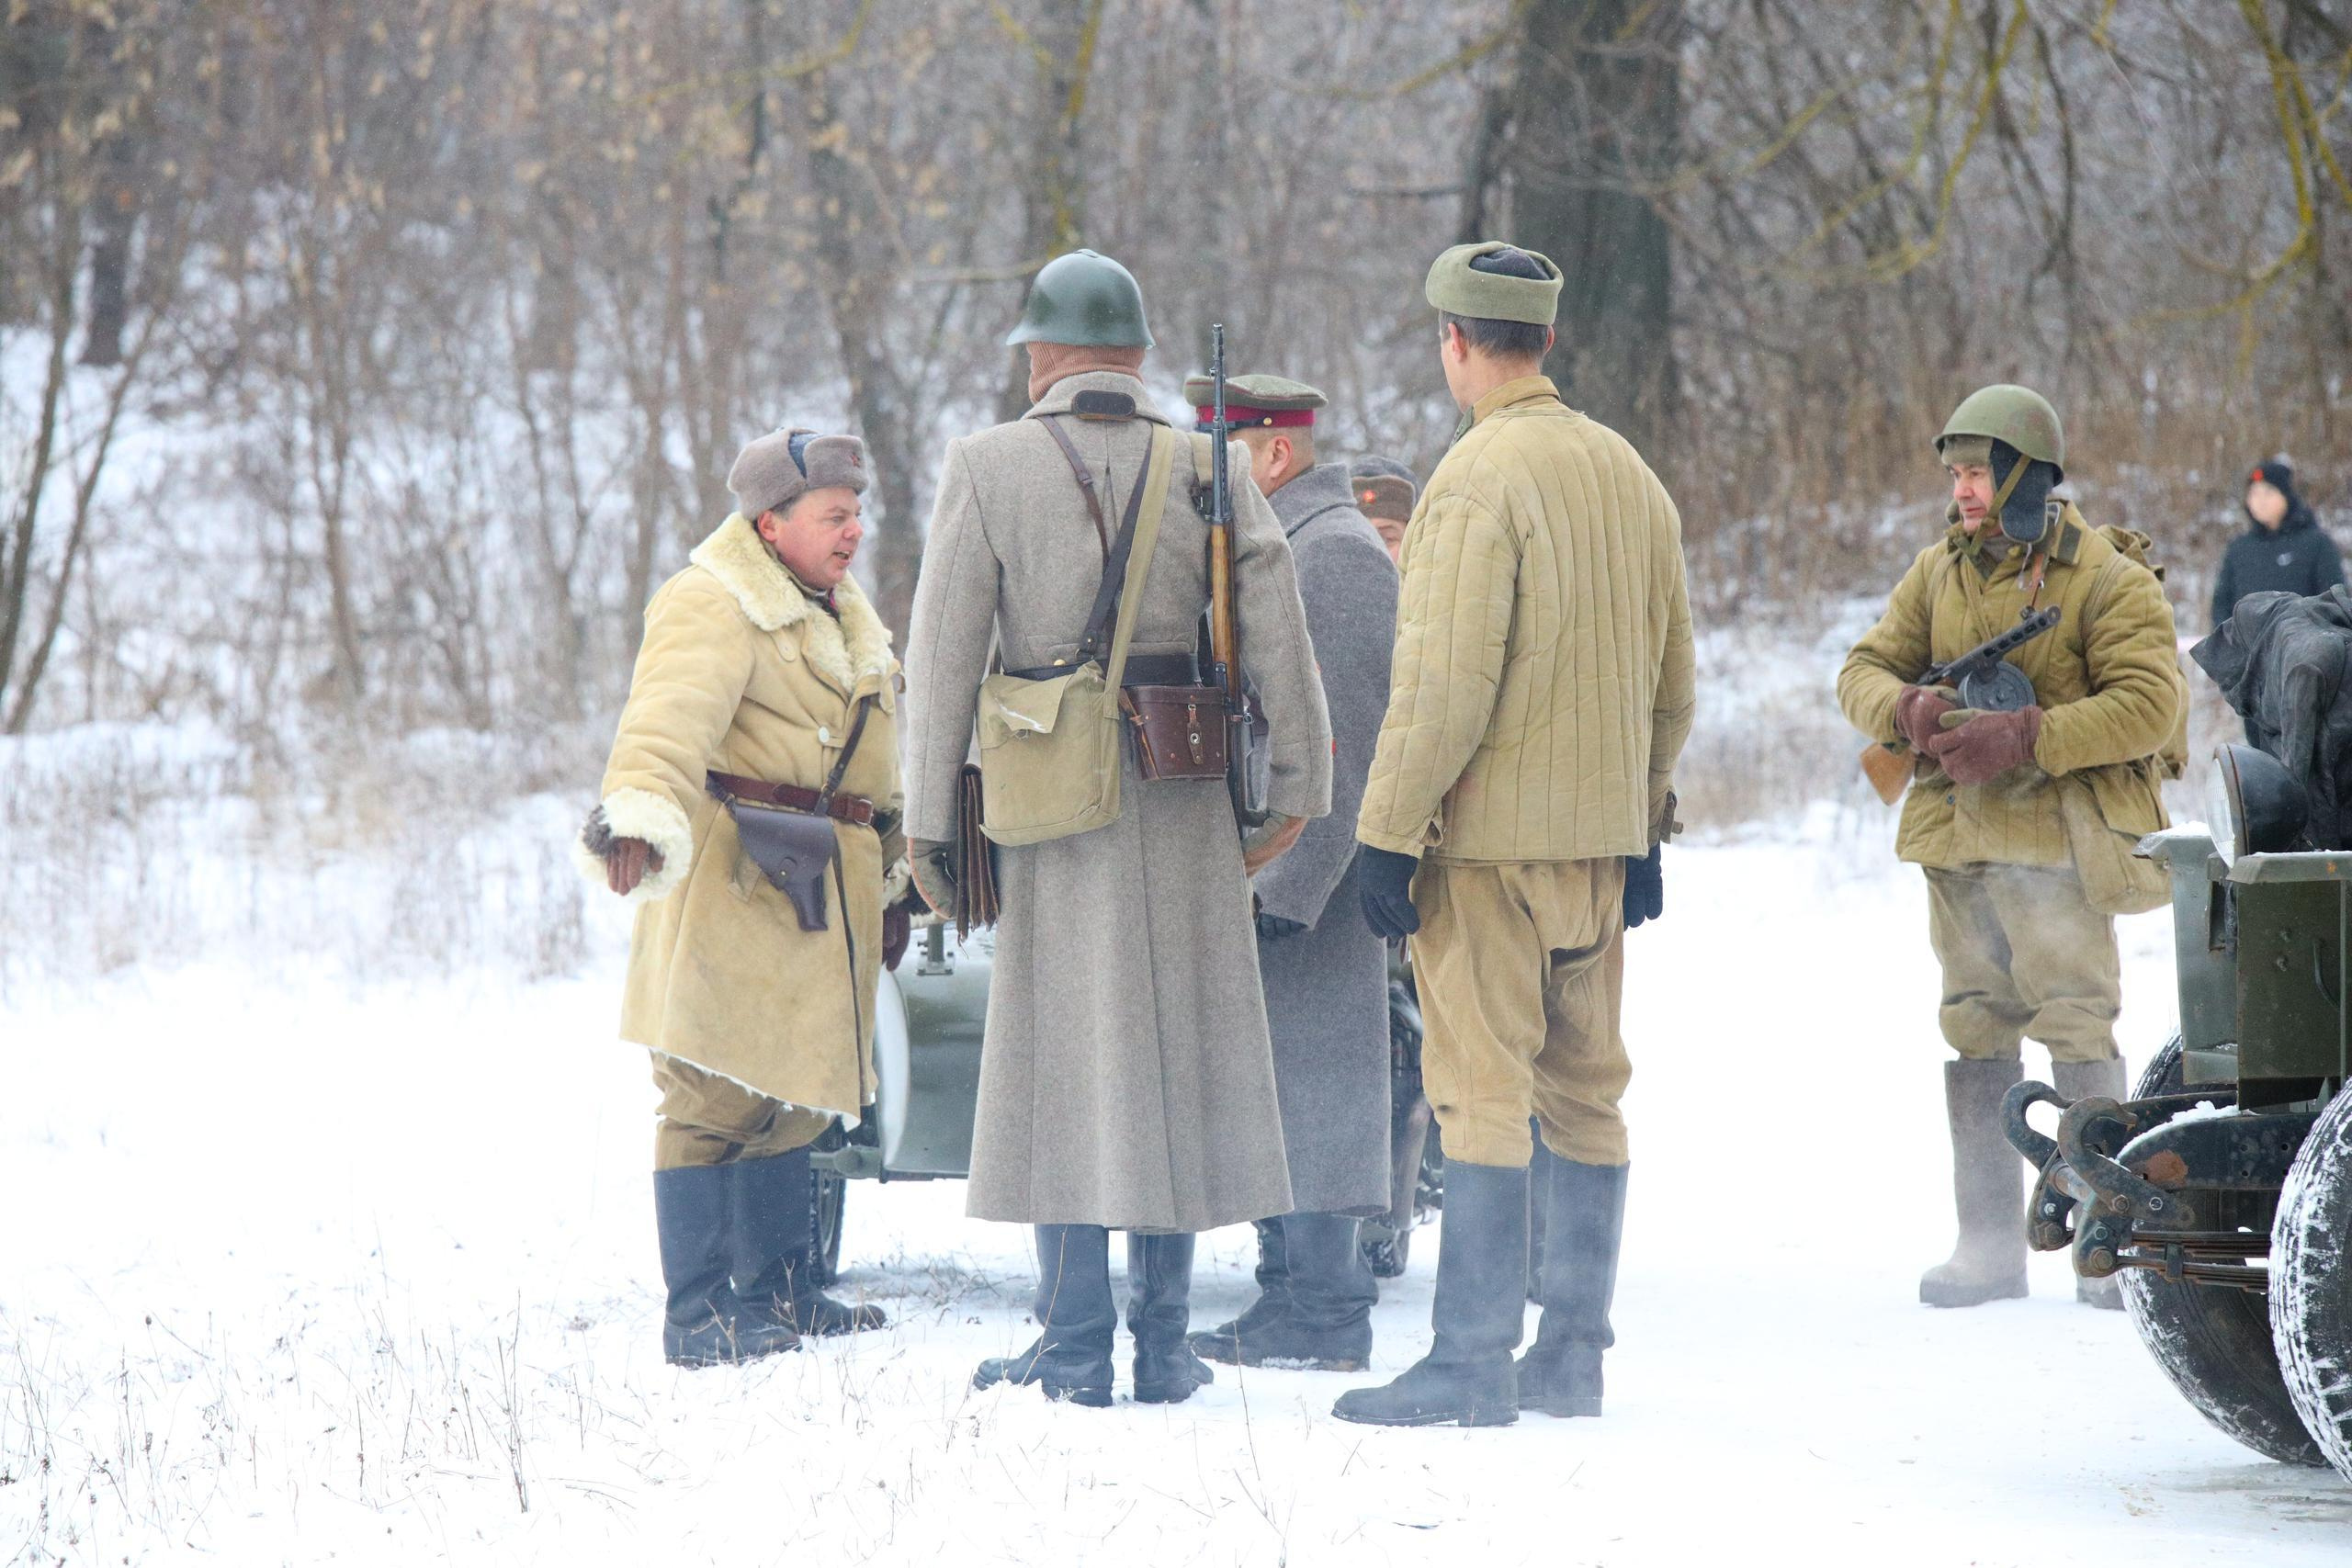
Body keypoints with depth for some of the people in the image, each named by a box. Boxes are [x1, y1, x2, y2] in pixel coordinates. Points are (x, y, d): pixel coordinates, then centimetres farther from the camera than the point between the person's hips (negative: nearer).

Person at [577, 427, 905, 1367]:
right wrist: (638, 819, -44)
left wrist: (896, 852, 46)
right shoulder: (711, 609, -10)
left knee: (790, 1096, 13)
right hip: (730, 891, -9)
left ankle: (779, 1294, 22)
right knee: (715, 1101, -9)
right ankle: (699, 1317, -9)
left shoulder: (843, 617, 22)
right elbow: (669, 720, -28)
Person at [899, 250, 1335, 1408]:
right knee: (1178, 1048, 9)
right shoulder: (1207, 472, 3)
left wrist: (929, 817, -1)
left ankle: (1075, 1347, 1)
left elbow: (943, 651, -5)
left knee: (1070, 1058, 3)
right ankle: (1163, 1345, 11)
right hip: (1185, 804, 2)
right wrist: (1298, 783, 5)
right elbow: (1276, 631, -1)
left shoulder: (987, 468, -3)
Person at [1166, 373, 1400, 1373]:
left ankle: (1324, 1316, -5)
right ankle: (1290, 1298, 17)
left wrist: (1285, 882, -23)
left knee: (1304, 1080, -7)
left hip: (1305, 874, -10)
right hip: (1261, 870, 10)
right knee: (1266, 1085, 12)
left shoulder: (1335, 553, -13)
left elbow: (1341, 737, -20)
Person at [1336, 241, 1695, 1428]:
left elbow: (1446, 682, -19)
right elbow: (1672, 678, 16)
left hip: (1487, 839, -8)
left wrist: (1388, 833, -15)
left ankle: (1471, 1365, -5)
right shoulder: (1629, 474, 11)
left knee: (1484, 1096, -5)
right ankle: (1573, 1354, 15)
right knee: (1585, 1094, 11)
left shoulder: (1479, 477, -14)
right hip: (1600, 839, 8)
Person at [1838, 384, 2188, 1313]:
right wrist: (1910, 709, -12)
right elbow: (1864, 670, 12)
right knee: (1976, 1035, 8)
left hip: (2055, 838, -6)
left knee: (2077, 1033, -10)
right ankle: (1989, 1245, 13)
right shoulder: (1937, 573, 13)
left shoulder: (2106, 578, -5)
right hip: (1957, 841, 6)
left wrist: (2024, 738, -21)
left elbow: (2150, 704, -13)